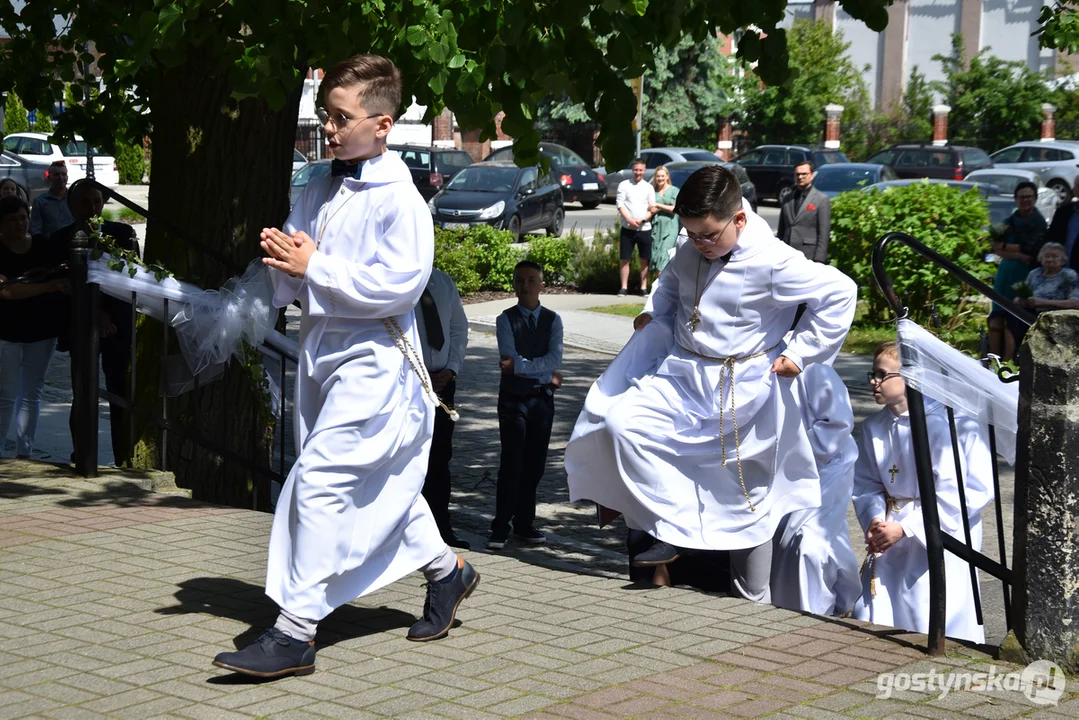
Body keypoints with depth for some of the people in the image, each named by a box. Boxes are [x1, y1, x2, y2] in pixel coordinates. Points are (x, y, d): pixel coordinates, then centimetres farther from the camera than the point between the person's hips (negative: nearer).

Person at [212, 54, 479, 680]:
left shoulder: (399, 199, -13)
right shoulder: (319, 190, 12)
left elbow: (402, 282, -22)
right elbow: (292, 284, 17)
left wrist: (316, 266, -19)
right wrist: (282, 261, -7)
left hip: (372, 361, -9)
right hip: (323, 352, 9)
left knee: (321, 478, -14)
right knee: (383, 479, 19)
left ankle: (296, 630, -9)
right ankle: (447, 570, 40)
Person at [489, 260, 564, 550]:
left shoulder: (552, 320, 5)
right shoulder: (506, 320, -2)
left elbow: (555, 358, -9)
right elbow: (509, 359, -14)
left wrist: (521, 365, -18)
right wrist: (546, 375, -12)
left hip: (542, 398, 3)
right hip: (514, 398, -3)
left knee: (535, 464, 7)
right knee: (511, 464, -6)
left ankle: (524, 524, 17)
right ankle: (501, 527, 0)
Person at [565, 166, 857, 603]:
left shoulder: (772, 263, -19)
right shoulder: (691, 253, 1)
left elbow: (840, 293, -14)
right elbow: (671, 282, 26)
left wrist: (800, 353, -11)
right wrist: (653, 313, 6)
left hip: (744, 388, -6)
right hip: (683, 375, 6)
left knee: (748, 489, 6)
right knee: (623, 422, -16)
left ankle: (753, 591, 22)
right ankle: (673, 529, -10)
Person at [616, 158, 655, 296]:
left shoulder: (649, 188, 8)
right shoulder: (624, 185, 4)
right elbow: (619, 204, -2)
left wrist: (642, 220, -12)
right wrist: (629, 220, -14)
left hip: (644, 228, 1)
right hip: (627, 228, -1)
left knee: (644, 259, 3)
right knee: (624, 259, -1)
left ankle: (644, 287, 8)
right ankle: (624, 287, 5)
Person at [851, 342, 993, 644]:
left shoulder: (951, 423, -16)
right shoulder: (874, 427, 8)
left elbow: (956, 492, -19)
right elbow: (866, 483, 13)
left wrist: (905, 528, -19)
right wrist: (874, 519, -9)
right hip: (890, 541, 6)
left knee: (931, 627, -7)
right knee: (870, 619, 5)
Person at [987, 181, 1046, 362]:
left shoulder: (1039, 223, -2)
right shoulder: (1009, 222, 12)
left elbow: (1029, 249, -13)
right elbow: (996, 248, 0)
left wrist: (1004, 246, -3)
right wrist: (1016, 254, -16)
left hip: (1024, 274, -5)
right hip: (1006, 273, 5)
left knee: (1012, 320, -9)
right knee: (996, 319, -1)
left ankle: (1007, 361, -7)